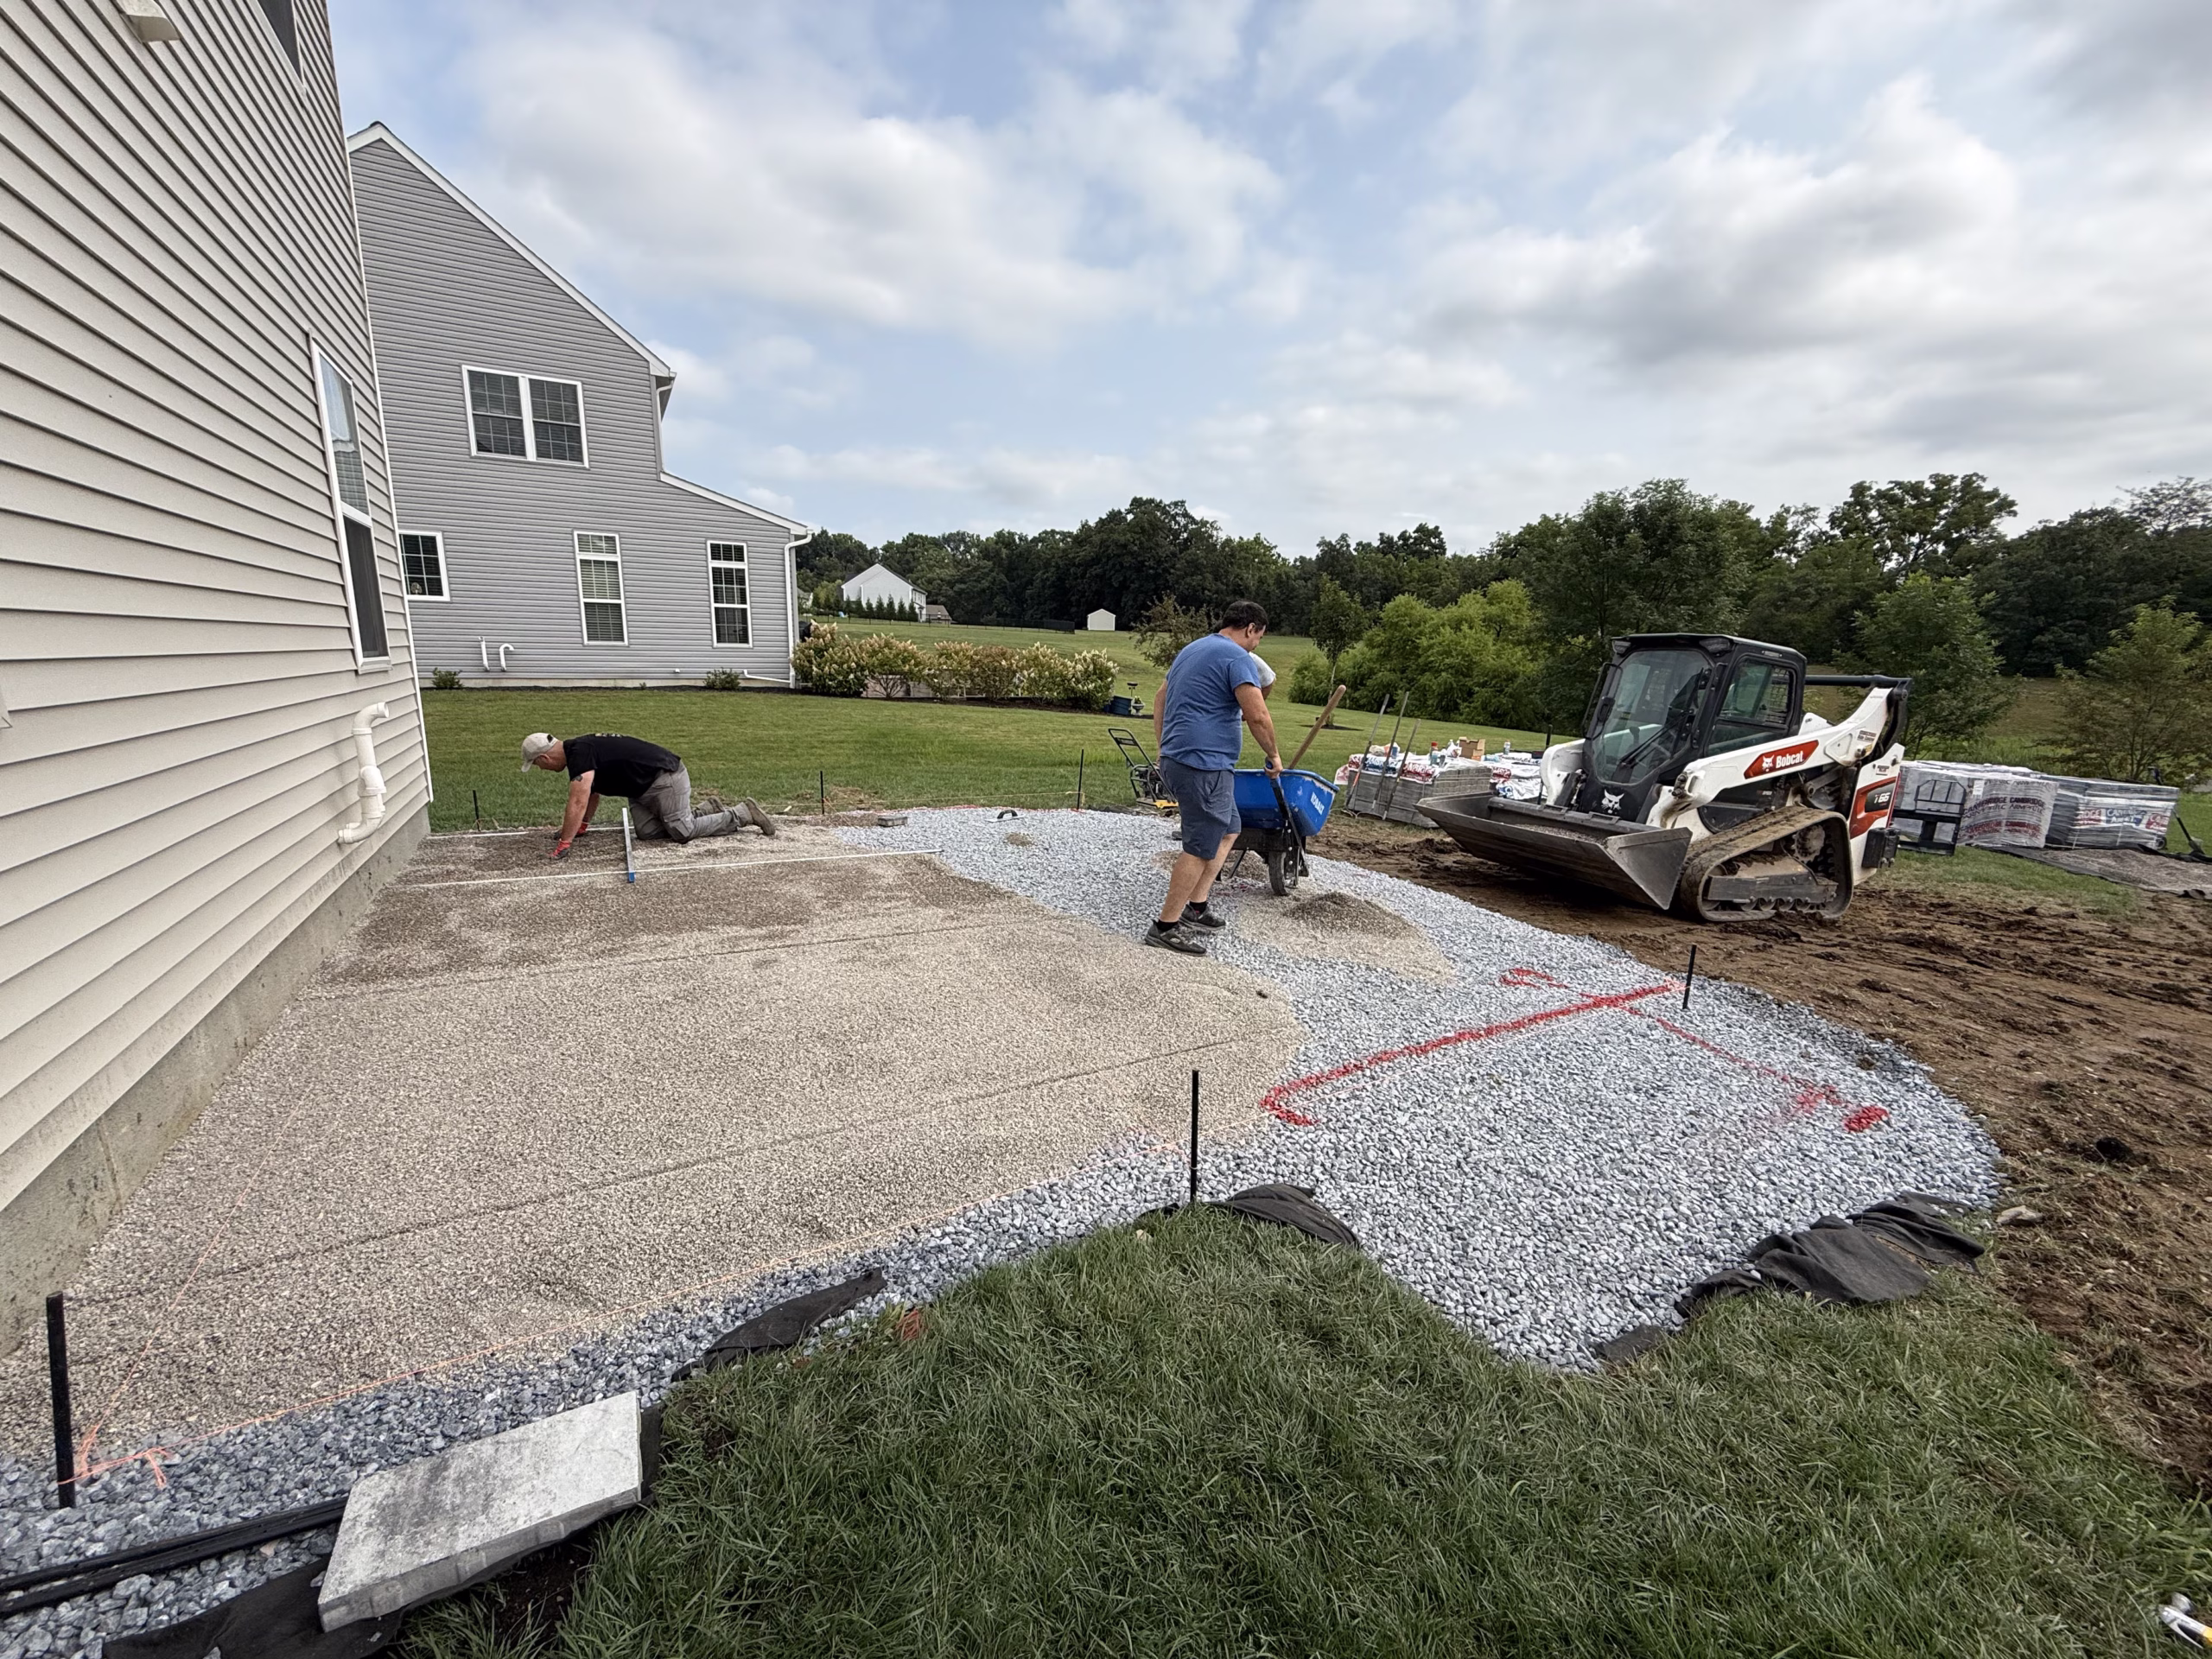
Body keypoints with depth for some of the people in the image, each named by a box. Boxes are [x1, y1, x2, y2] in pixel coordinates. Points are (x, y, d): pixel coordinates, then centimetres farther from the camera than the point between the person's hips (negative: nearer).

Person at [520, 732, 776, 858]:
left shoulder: (579, 753, -20)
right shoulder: (580, 750, 11)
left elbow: (579, 803, -28)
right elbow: (593, 793, 26)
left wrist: (563, 845, -25)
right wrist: (580, 828, 28)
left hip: (666, 778, -10)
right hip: (646, 786, 10)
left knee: (683, 831, -9)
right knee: (646, 832, 1)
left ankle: (744, 813, 1)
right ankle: (705, 812, 14)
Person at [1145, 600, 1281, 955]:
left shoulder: (1191, 650, 19)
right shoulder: (1237, 657, -10)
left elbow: (1160, 701, 25)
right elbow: (1258, 716, -19)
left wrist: (1165, 752, 28)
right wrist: (1274, 756, -4)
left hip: (1175, 758, 10)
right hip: (1205, 765, -10)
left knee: (1228, 831, 20)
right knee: (1201, 847, -3)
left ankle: (1195, 906, 20)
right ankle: (1166, 926, 2)